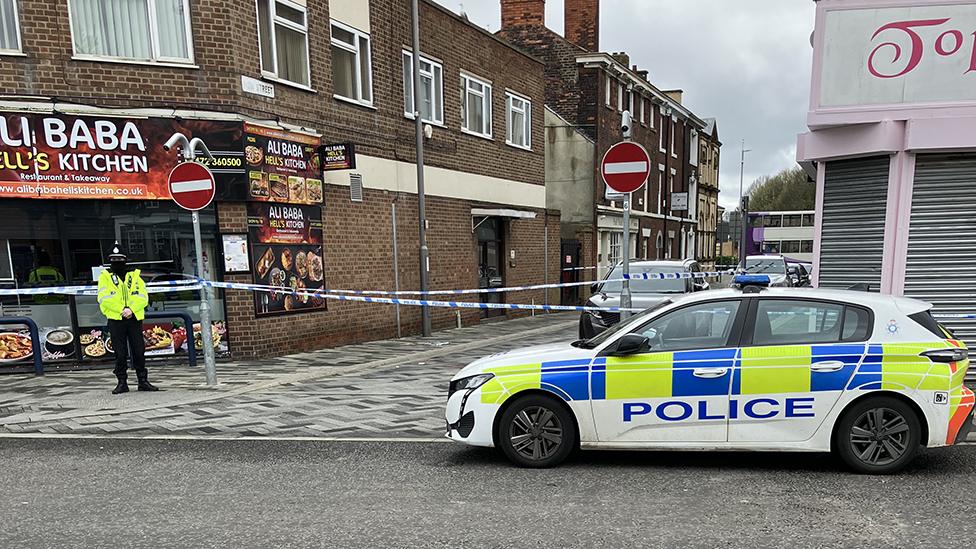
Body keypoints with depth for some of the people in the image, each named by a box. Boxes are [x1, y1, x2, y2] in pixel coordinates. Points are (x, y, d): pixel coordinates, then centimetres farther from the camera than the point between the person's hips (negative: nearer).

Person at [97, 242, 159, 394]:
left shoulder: (134, 275, 12)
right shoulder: (105, 276, 7)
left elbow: (143, 297, 2)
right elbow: (104, 298, -6)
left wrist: (131, 309, -14)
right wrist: (121, 310, -15)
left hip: (134, 318, 2)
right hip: (115, 320, -1)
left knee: (139, 351, 3)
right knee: (120, 353, 2)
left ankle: (143, 381, 11)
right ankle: (122, 382, 11)